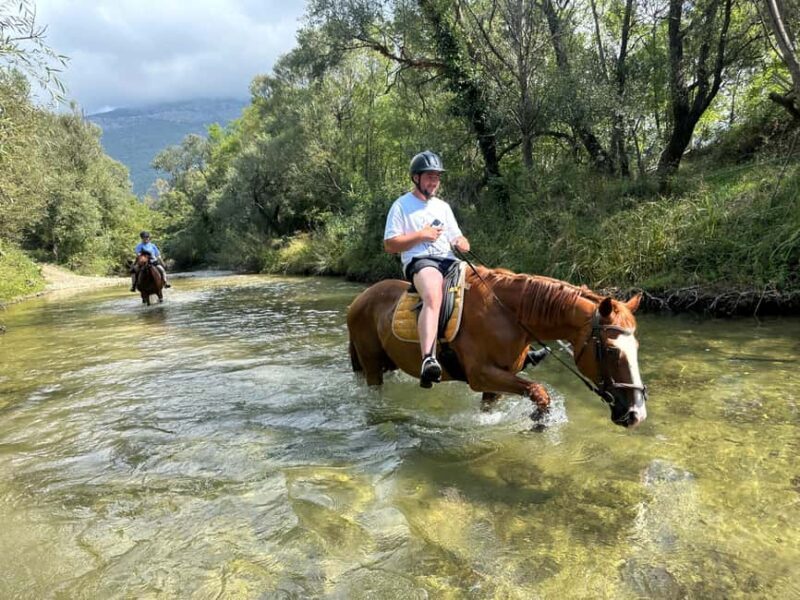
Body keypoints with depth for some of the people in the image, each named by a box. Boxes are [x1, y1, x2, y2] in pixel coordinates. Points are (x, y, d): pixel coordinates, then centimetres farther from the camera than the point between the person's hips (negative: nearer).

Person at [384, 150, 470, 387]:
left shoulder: (443, 207, 26)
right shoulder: (402, 205, 9)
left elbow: (457, 238, 27)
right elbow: (390, 245, 2)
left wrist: (462, 243, 2)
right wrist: (421, 235, -6)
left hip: (449, 261, 7)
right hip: (419, 261, -7)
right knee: (434, 297, -38)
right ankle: (428, 360, -54)